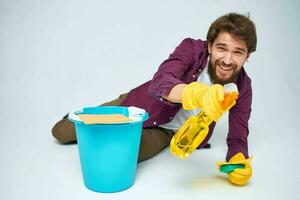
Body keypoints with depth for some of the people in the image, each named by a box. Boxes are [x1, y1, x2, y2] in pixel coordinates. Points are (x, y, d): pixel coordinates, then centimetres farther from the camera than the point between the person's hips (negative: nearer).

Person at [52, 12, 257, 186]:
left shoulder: (242, 86, -17)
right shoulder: (192, 48, -25)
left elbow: (238, 138, -14)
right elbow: (159, 83, -42)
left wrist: (239, 161, -39)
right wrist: (198, 93, -63)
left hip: (166, 131, 1)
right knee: (61, 132, 4)